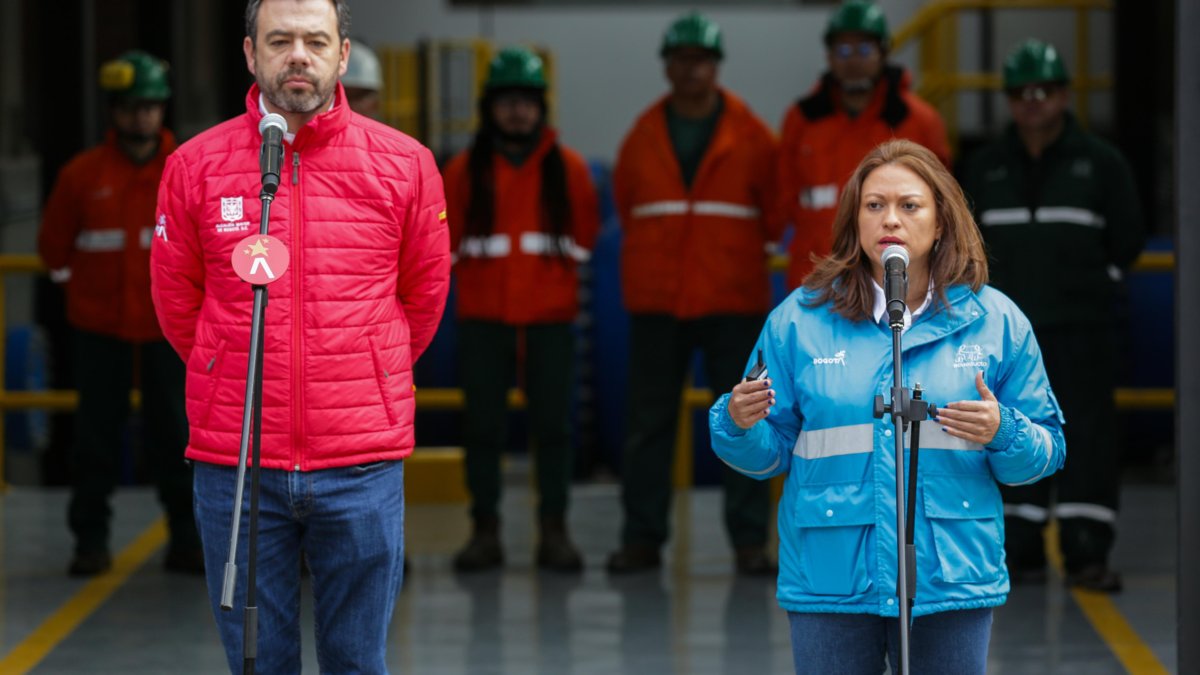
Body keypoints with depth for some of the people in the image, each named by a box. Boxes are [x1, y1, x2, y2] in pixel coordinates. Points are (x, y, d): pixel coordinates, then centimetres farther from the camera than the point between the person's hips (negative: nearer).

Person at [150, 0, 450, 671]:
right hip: (234, 464, 0)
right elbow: (175, 301, 14)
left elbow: (425, 294, 15)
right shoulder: (196, 166, 1)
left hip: (362, 464, 0)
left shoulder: (405, 165, 1)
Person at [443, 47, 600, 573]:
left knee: (553, 424, 0)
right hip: (483, 316, 0)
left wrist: (555, 265, 8)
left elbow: (585, 232, 11)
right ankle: (485, 532, 7)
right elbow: (444, 234, 9)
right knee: (483, 425, 1)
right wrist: (474, 271, 6)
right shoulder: (464, 170, 2)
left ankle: (553, 531, 7)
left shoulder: (566, 167, 2)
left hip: (550, 314, 0)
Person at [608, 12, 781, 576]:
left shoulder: (750, 136, 0)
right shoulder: (643, 136, 6)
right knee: (648, 422, 2)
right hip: (656, 301, 2)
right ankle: (642, 538, 7)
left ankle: (749, 540, 3)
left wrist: (748, 250, 10)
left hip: (733, 300, -2)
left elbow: (775, 206, 8)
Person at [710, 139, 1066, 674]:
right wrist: (740, 425, -15)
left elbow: (1048, 450, 6)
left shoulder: (995, 320, 4)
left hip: (951, 582, 0)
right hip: (829, 583, 0)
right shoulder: (800, 319, 3)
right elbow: (770, 452, 6)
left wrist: (1002, 433, -15)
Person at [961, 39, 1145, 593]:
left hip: (1081, 327, -2)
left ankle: (1086, 551, -4)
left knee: (1087, 432, -6)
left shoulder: (1101, 163, 2)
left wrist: (1095, 281, 7)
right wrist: (990, 287, 10)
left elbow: (1127, 236, 7)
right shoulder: (985, 168, 8)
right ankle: (1021, 550, 9)